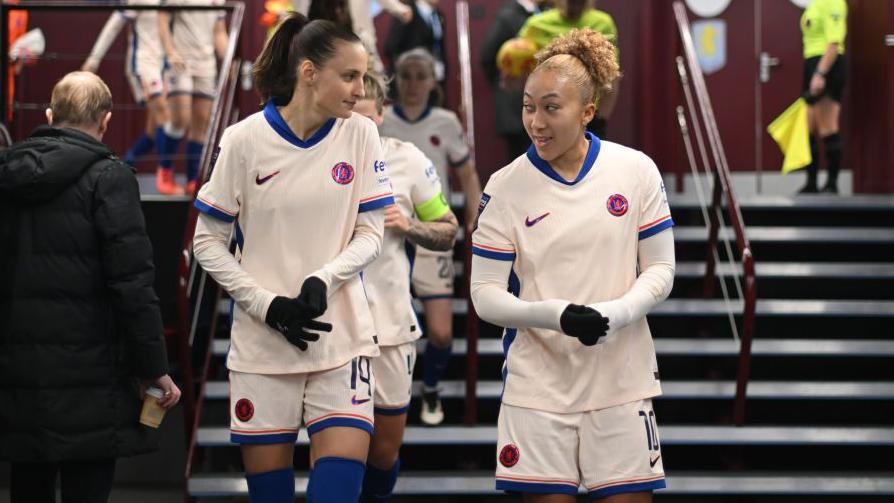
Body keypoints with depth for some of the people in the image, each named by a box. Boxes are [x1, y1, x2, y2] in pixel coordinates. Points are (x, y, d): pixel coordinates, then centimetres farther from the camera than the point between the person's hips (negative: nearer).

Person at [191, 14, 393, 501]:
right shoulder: (245, 140, -6)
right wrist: (268, 305, -10)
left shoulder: (360, 135, -1)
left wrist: (323, 280, -17)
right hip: (262, 344, -1)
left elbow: (370, 234, 2)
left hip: (342, 339, 1)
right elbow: (208, 242, 0)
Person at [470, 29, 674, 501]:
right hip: (537, 386, -1)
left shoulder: (636, 170, -2)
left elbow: (660, 269, 2)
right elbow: (485, 294, -4)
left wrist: (616, 314, -17)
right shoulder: (505, 187, -4)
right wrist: (553, 315, -21)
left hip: (621, 381, 1)